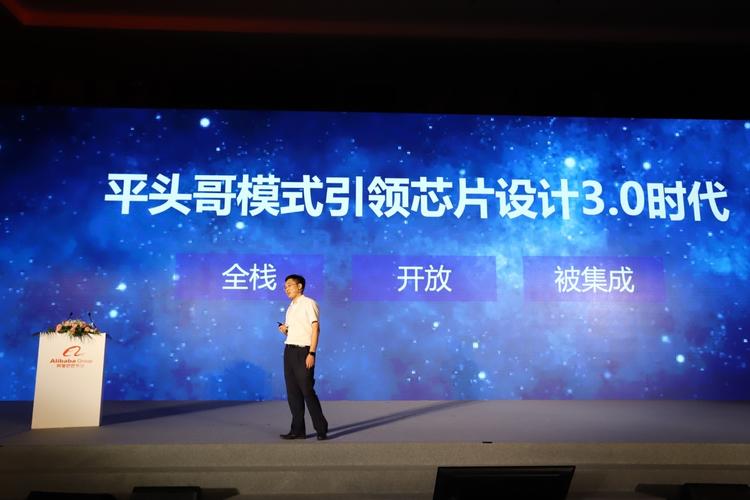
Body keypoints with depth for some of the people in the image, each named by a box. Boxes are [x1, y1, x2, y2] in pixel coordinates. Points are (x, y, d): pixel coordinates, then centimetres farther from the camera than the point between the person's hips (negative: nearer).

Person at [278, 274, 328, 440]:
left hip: (303, 351, -7)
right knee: (292, 392, 7)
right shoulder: (290, 308, 18)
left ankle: (321, 428, 6)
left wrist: (312, 353, -19)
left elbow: (316, 328, -12)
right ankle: (297, 430, 14)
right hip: (289, 350, 8)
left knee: (307, 391, -6)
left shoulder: (309, 303, -5)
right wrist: (284, 330, 2)